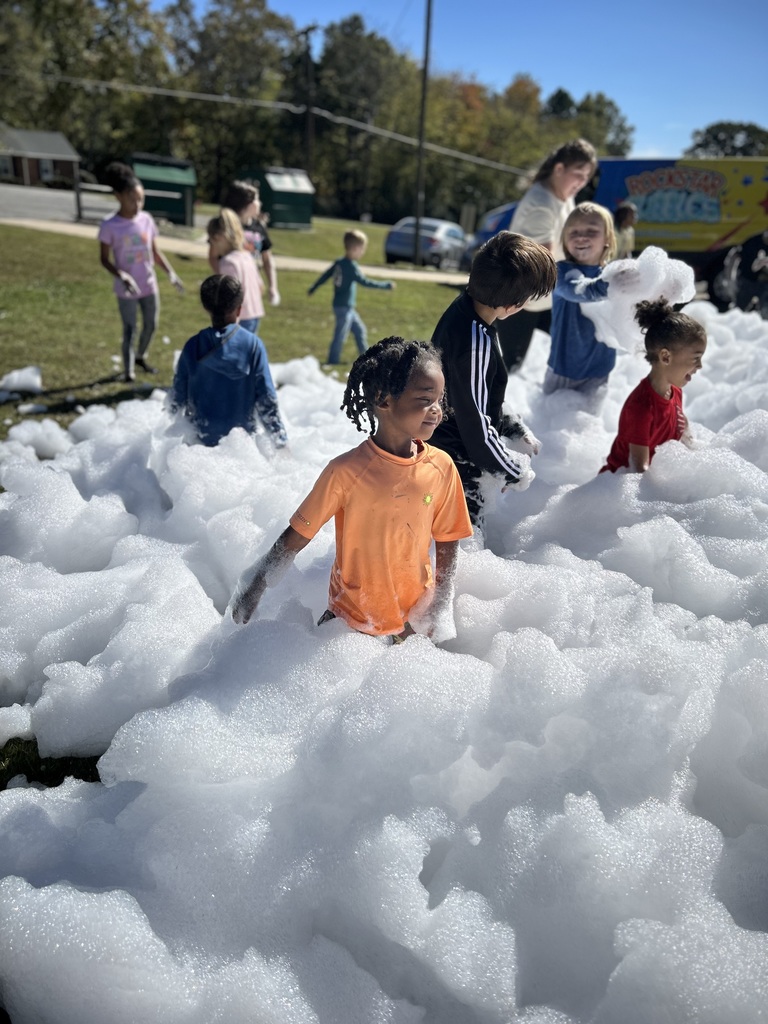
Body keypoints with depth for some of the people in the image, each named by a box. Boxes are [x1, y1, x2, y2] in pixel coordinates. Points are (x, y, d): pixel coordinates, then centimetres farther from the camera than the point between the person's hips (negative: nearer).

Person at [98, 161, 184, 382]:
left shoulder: (147, 219, -3)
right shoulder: (109, 226, -15)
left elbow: (155, 252, 7)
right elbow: (104, 259, -9)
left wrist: (171, 273, -3)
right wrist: (121, 276, -26)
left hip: (149, 286, 5)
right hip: (127, 290, -5)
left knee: (151, 325, 17)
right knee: (130, 329, 3)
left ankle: (141, 357, 42)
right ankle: (128, 371, 18)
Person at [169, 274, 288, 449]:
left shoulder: (193, 346, -3)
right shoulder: (253, 345, -7)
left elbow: (178, 396, 6)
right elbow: (267, 400, -7)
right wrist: (281, 441, 1)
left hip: (199, 439, 2)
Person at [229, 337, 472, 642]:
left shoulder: (442, 468, -11)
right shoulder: (346, 471, -20)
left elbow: (447, 542, 0)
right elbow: (296, 537, -12)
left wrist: (441, 609, -3)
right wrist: (254, 589, -8)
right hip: (349, 619, -2)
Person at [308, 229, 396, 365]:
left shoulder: (339, 263, 6)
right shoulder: (351, 267, -20)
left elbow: (325, 275, 15)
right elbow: (365, 282, -22)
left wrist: (313, 289, 26)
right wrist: (386, 285, -15)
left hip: (347, 307, 10)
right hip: (344, 307, -10)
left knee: (360, 330, 17)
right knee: (341, 335, -4)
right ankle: (332, 362, 1)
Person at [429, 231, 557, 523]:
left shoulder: (464, 307, -3)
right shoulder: (475, 342, -31)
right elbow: (476, 425, -25)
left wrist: (515, 429, 14)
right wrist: (515, 473, -10)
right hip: (454, 463, -9)